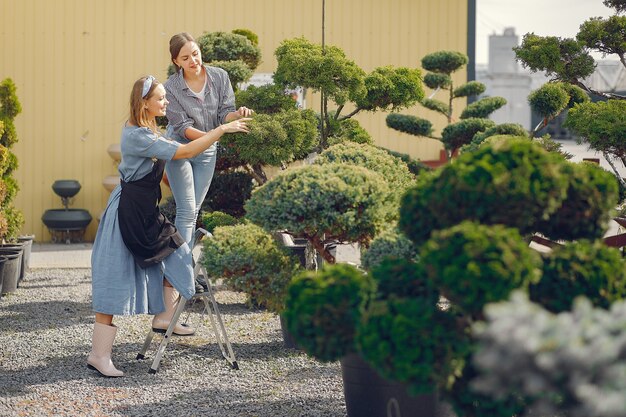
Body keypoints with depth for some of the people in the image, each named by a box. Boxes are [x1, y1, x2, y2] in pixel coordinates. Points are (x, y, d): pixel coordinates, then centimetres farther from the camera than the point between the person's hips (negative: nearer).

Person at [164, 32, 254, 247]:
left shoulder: (219, 76, -8)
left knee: (194, 211, 11)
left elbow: (224, 113, -7)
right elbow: (183, 127, -19)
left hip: (208, 151, 4)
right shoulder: (171, 88, -17)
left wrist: (237, 114, -30)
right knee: (186, 211, -8)